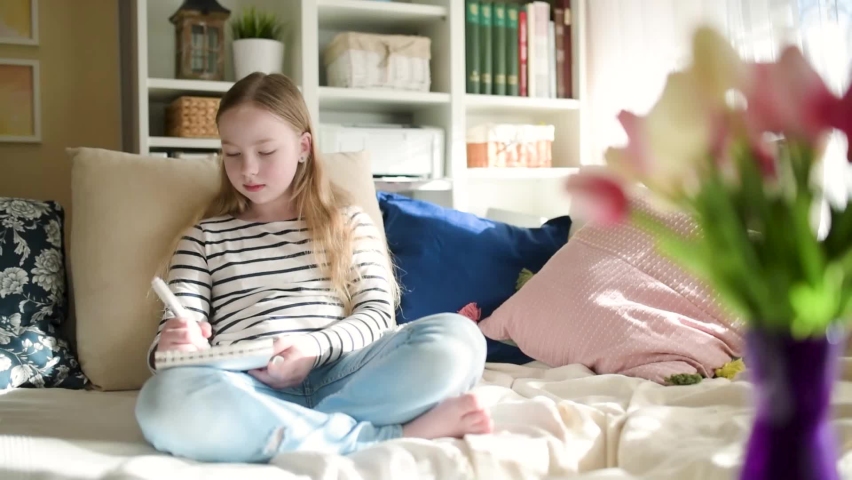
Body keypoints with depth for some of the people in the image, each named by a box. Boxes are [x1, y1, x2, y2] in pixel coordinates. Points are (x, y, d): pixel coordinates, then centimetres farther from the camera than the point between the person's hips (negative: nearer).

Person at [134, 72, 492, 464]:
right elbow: (178, 335, 10)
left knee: (457, 338, -24)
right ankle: (399, 434, -28)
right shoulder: (203, 237, 19)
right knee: (168, 400, -36)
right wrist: (175, 346, -15)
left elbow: (378, 313, 6)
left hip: (337, 375, 0)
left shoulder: (349, 223, 17)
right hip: (248, 390, 0)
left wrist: (316, 348, -14)